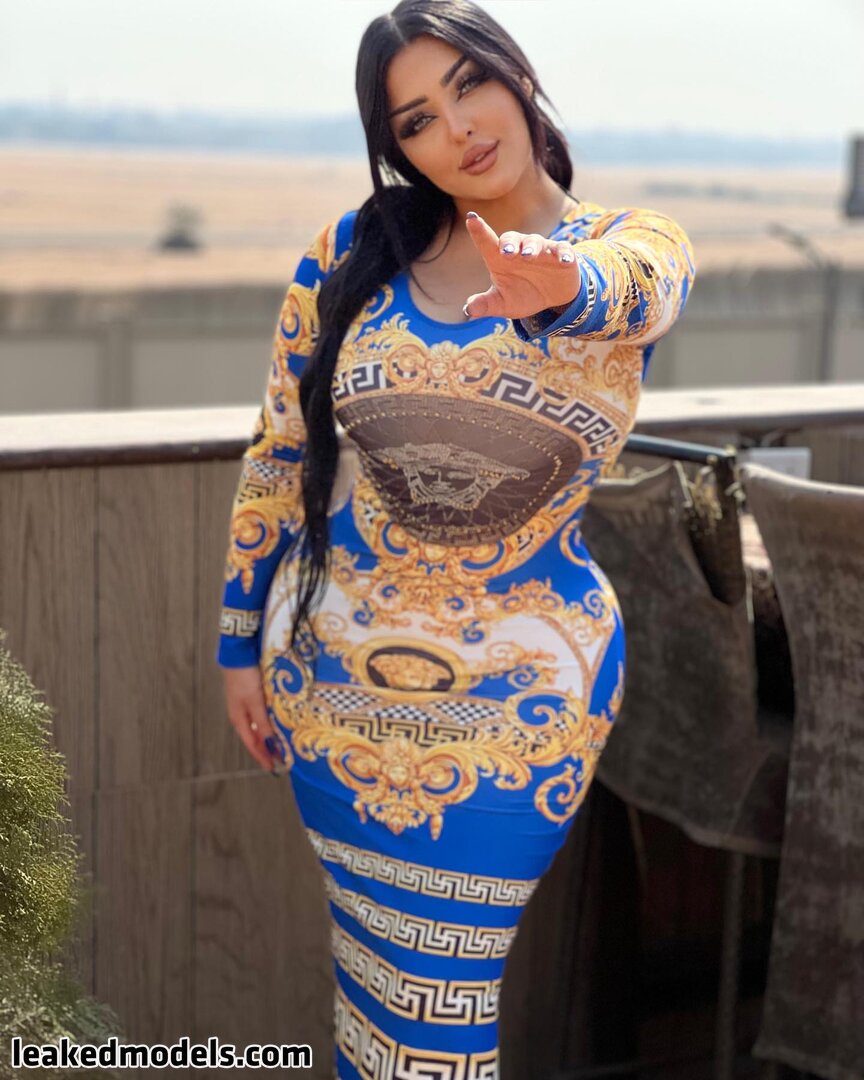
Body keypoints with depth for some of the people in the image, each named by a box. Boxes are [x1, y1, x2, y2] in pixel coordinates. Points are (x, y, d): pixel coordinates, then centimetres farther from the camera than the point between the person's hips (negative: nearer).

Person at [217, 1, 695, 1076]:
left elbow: (627, 291, -32)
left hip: (523, 697, -2)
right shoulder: (352, 252, -4)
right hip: (330, 680, 2)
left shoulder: (639, 245, -7)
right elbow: (278, 454, 3)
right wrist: (241, 643, 5)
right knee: (370, 958, 17)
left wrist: (562, 285, -55)